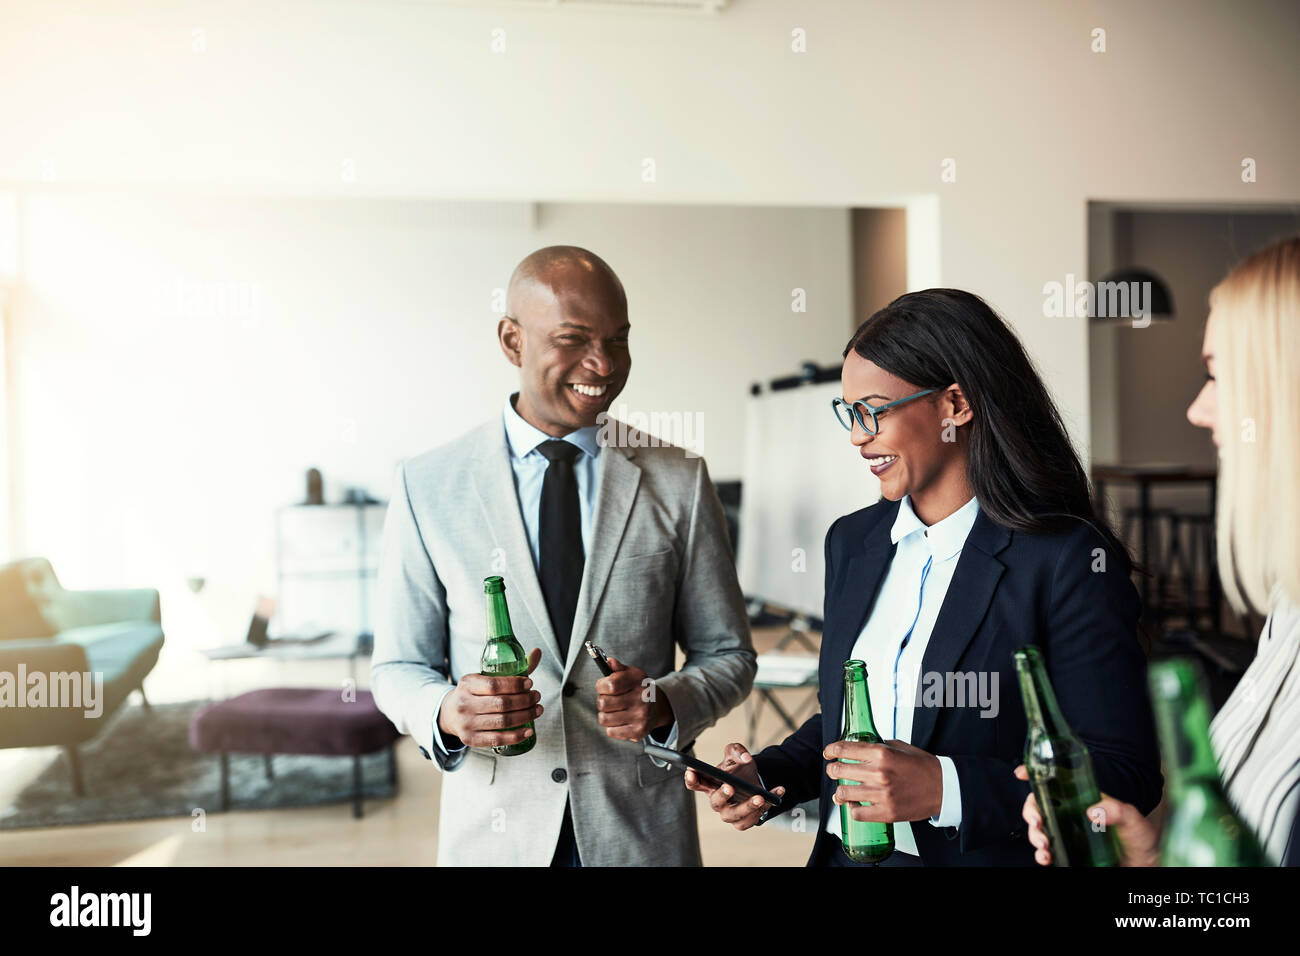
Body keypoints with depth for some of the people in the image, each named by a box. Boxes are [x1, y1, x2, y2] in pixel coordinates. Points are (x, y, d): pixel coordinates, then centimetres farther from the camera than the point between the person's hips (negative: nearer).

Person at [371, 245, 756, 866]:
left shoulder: (678, 481, -2)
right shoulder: (428, 486, -4)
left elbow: (727, 655, 3)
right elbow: (398, 667, 1)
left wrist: (665, 704, -16)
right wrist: (445, 713, -19)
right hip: (494, 832, 0)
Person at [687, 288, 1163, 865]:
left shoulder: (1070, 562, -17)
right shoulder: (852, 542, 2)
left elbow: (1127, 776, -19)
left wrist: (945, 790, -27)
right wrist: (766, 776, -6)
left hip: (983, 857, -5)